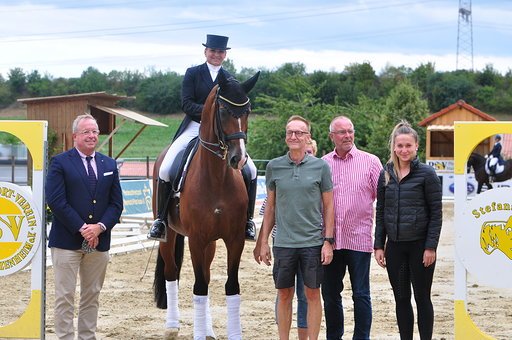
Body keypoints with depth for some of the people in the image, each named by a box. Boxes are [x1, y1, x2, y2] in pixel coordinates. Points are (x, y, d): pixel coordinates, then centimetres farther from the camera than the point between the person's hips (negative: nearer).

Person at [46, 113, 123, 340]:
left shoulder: (109, 165, 12)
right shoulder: (60, 163, -1)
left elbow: (116, 203, 8)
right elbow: (55, 201, -11)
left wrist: (100, 227, -9)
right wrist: (82, 228, -15)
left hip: (99, 241, 4)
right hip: (67, 240, -4)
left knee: (92, 295, 9)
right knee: (65, 296, -2)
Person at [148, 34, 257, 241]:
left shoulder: (229, 79, 12)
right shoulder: (193, 73, 4)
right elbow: (186, 104, -5)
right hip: (194, 128, -2)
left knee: (251, 171, -11)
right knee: (165, 170, -19)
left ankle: (247, 219, 4)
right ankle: (161, 218, -5)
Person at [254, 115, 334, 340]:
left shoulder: (321, 166, -1)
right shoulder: (274, 167, 4)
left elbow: (328, 207, 2)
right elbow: (270, 207, 9)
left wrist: (328, 241, -3)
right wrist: (263, 242, 6)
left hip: (313, 242, -1)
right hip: (283, 243, 1)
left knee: (312, 294, 5)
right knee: (284, 294, 8)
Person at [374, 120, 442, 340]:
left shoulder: (426, 174, -6)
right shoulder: (386, 175, 7)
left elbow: (436, 213, -7)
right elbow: (380, 213, 10)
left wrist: (431, 247, -12)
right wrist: (378, 246, 5)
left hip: (419, 245, -4)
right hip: (394, 246, 4)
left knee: (422, 297, 4)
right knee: (401, 299, 9)